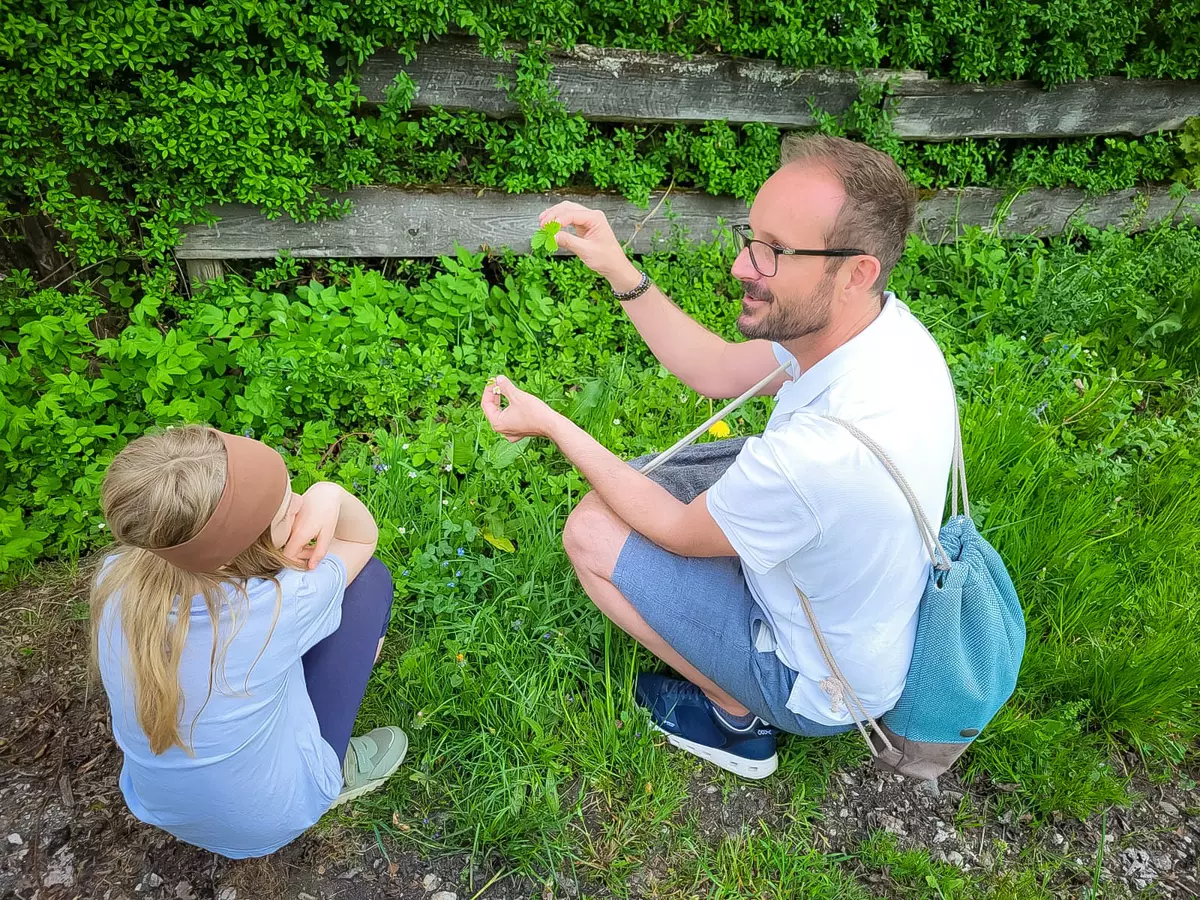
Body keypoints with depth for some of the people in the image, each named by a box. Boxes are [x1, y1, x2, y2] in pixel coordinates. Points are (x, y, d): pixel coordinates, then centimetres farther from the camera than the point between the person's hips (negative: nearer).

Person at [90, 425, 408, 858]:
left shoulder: (115, 578, -21)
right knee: (369, 577, -3)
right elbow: (362, 537, -15)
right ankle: (336, 771, 10)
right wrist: (330, 493, -35)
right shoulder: (280, 606, -35)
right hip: (269, 823, -4)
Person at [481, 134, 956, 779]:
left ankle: (739, 715, 9)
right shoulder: (875, 318, -16)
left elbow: (677, 530, -23)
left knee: (591, 531, -9)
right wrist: (618, 271, -10)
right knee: (640, 480, 13)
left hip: (823, 685, -7)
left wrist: (550, 424, -16)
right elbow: (719, 370, -2)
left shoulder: (825, 447, -42)